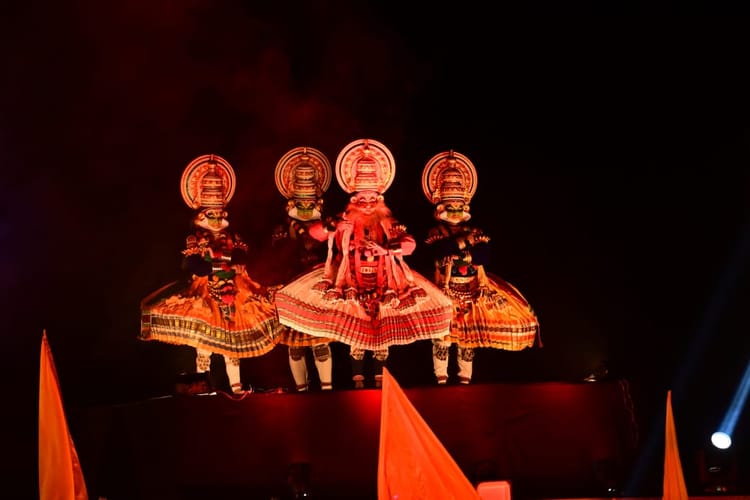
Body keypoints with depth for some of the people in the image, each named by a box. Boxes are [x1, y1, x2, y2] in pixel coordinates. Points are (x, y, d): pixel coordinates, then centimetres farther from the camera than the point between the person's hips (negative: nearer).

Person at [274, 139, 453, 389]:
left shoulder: (388, 222, 4)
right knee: (356, 334, -2)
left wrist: (387, 249, -21)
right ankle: (357, 379, 5)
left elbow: (409, 243, -6)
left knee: (382, 333, 3)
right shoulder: (345, 221, 2)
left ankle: (380, 379, 12)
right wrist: (334, 226, -22)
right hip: (353, 286, -1)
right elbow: (314, 232, -3)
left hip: (384, 286, 1)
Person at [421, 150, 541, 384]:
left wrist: (457, 252, -14)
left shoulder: (475, 233, 9)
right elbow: (437, 251, -18)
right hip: (446, 289, -2)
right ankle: (441, 377, -5)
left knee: (469, 330, 1)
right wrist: (462, 241, -18)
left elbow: (484, 256, -7)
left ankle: (465, 377, 8)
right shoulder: (436, 233, 4)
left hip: (472, 288, 3)